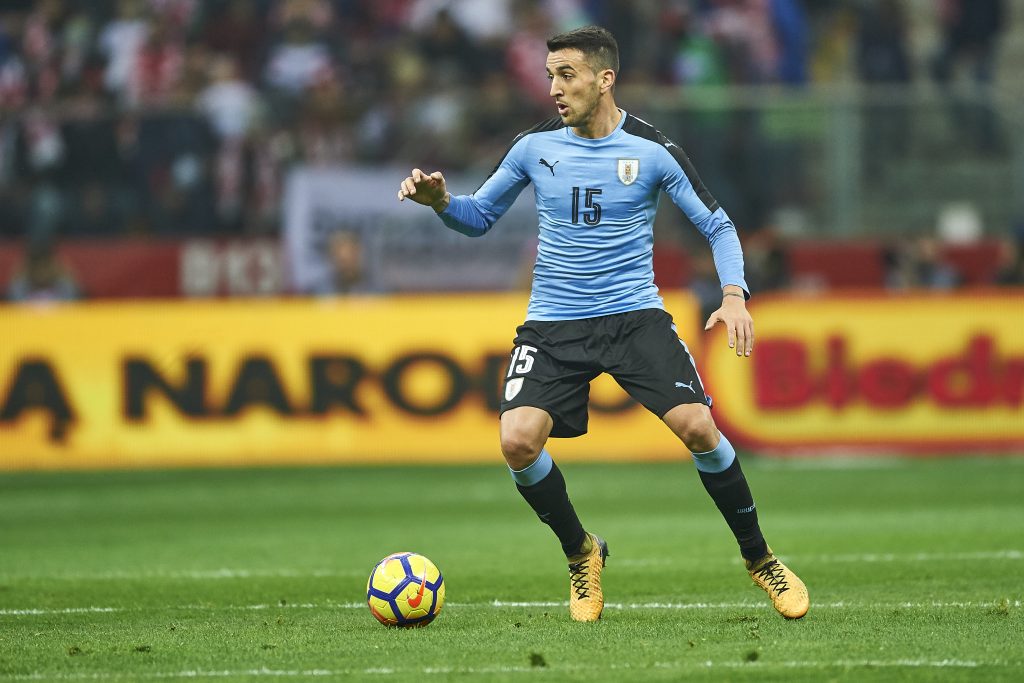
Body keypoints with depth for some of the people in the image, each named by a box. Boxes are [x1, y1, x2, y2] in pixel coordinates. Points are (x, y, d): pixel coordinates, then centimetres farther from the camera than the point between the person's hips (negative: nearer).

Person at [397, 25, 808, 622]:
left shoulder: (653, 151, -4)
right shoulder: (535, 147, 2)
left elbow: (717, 225, 2)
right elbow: (479, 217, 14)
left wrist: (734, 295, -14)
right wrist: (441, 200, -8)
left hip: (636, 315, -2)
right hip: (554, 324, 2)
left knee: (697, 426, -20)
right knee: (519, 440, -20)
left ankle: (759, 558, 3)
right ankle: (581, 552, 8)